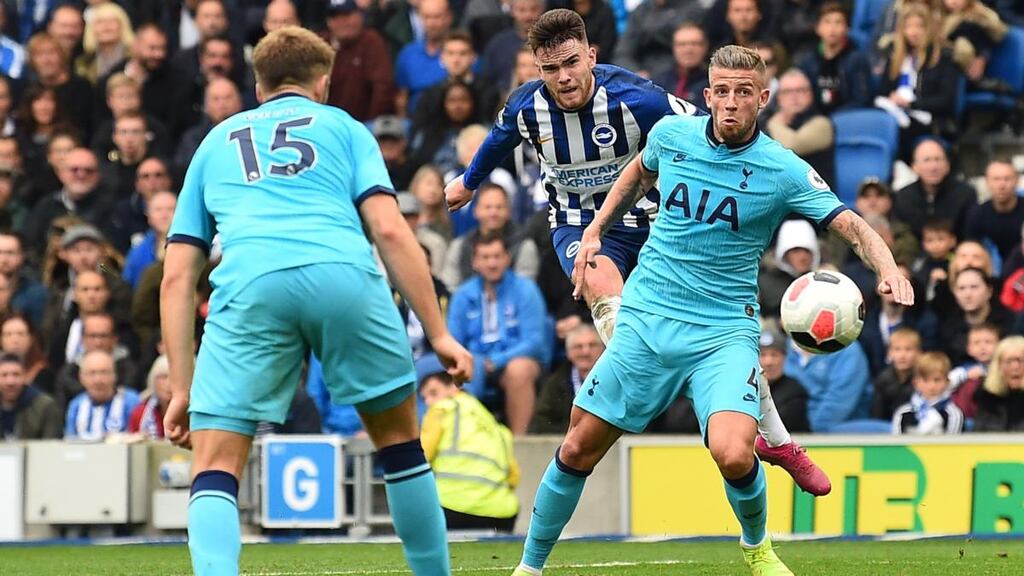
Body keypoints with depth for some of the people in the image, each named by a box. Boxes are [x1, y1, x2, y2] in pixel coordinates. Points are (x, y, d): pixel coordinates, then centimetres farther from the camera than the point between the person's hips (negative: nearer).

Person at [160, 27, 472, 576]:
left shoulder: (216, 141, 32)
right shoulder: (343, 127, 27)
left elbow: (177, 276, 24)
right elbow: (389, 229, 11)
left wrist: (182, 390, 23)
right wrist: (439, 334, 11)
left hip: (249, 286, 0)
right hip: (345, 278, 0)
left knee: (215, 470, 1)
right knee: (399, 440, 20)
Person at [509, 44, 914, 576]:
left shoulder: (784, 172, -10)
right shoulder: (671, 134, 1)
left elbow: (852, 226, -14)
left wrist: (888, 271, -33)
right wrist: (595, 230, 20)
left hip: (723, 333, -3)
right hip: (645, 320, 3)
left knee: (733, 454, -24)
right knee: (578, 448, 4)